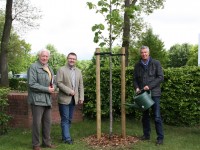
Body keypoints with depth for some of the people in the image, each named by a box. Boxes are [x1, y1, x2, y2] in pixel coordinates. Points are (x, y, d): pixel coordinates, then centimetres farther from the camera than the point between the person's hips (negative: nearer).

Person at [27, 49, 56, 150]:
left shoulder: (49, 68, 18)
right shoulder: (33, 67, -8)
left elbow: (52, 82, 25)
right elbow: (32, 84, -17)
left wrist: (53, 87, 0)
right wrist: (47, 89, -15)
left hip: (47, 99, 8)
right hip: (37, 99, -8)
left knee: (47, 122, 12)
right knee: (37, 122, -3)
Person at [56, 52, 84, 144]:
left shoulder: (78, 71, 13)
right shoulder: (61, 70, -4)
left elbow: (81, 85, 12)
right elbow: (58, 83, -13)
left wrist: (81, 97, 4)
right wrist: (69, 91, -18)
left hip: (74, 99, 6)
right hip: (64, 98, -5)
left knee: (69, 119, 12)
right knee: (65, 119, -2)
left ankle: (64, 136, 23)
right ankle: (67, 138, 4)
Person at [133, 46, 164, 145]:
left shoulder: (156, 63, -3)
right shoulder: (137, 65, 9)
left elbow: (161, 77, -8)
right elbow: (135, 79, 14)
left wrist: (149, 86, -17)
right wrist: (136, 87, -5)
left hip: (154, 93, -4)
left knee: (157, 117, -5)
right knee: (145, 116, 13)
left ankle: (160, 138, 1)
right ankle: (146, 135, 24)